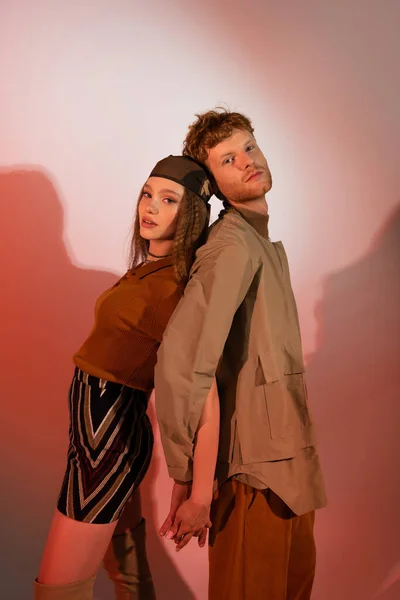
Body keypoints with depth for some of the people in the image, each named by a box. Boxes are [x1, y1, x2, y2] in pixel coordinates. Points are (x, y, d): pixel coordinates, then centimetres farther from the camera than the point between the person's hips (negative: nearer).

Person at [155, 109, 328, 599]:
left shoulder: (261, 241, 13)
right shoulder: (233, 243, -19)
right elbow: (179, 362, -31)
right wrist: (188, 484, -23)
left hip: (289, 457, 9)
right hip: (258, 469, -9)